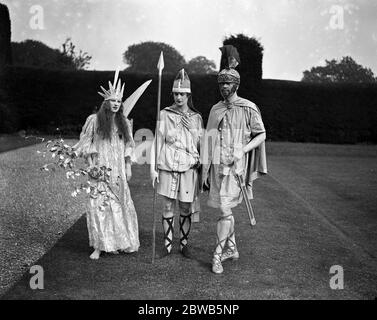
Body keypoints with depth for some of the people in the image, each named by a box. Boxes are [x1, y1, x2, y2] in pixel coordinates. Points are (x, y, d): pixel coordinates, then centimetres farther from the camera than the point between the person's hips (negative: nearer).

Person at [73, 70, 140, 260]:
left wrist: (128, 167, 10)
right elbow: (86, 146, -1)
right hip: (100, 169, -4)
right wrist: (91, 166, -8)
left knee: (120, 204, 4)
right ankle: (99, 246, 1)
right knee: (99, 205, -7)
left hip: (118, 171, 4)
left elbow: (128, 147, 14)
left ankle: (117, 242, 17)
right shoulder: (94, 120, -1)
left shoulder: (124, 122, 11)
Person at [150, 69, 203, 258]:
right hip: (167, 167, -1)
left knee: (185, 208, 7)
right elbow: (158, 141, 2)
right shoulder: (165, 114, 2)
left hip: (188, 167, 1)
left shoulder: (196, 118, 7)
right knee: (168, 207, 4)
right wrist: (153, 168, -2)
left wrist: (192, 129, -5)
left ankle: (184, 244, 21)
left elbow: (201, 145, 12)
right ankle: (167, 245, 17)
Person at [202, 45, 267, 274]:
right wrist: (205, 170, 11)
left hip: (235, 166, -5)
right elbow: (209, 141, 13)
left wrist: (243, 150, -17)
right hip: (217, 165, 5)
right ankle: (232, 248, 29)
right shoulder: (215, 110, 11)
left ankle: (218, 255, 3)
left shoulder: (249, 108, -4)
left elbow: (261, 135, 0)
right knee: (226, 209, 13)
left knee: (225, 210, -9)